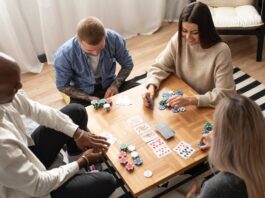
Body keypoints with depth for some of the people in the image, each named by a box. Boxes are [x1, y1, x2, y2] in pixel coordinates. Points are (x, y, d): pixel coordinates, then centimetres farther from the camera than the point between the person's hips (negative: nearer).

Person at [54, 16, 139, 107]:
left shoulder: (113, 38, -20)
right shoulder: (64, 54, -24)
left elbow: (127, 64, -2)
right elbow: (63, 86, -9)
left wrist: (115, 85, -16)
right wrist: (89, 98, -18)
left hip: (109, 85, 2)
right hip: (83, 93, -2)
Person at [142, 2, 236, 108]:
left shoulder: (221, 51, -22)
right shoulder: (178, 39, -10)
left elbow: (224, 94, -23)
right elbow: (160, 66, -2)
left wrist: (191, 100, -35)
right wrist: (152, 86, -21)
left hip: (207, 110, -4)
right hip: (182, 98, 5)